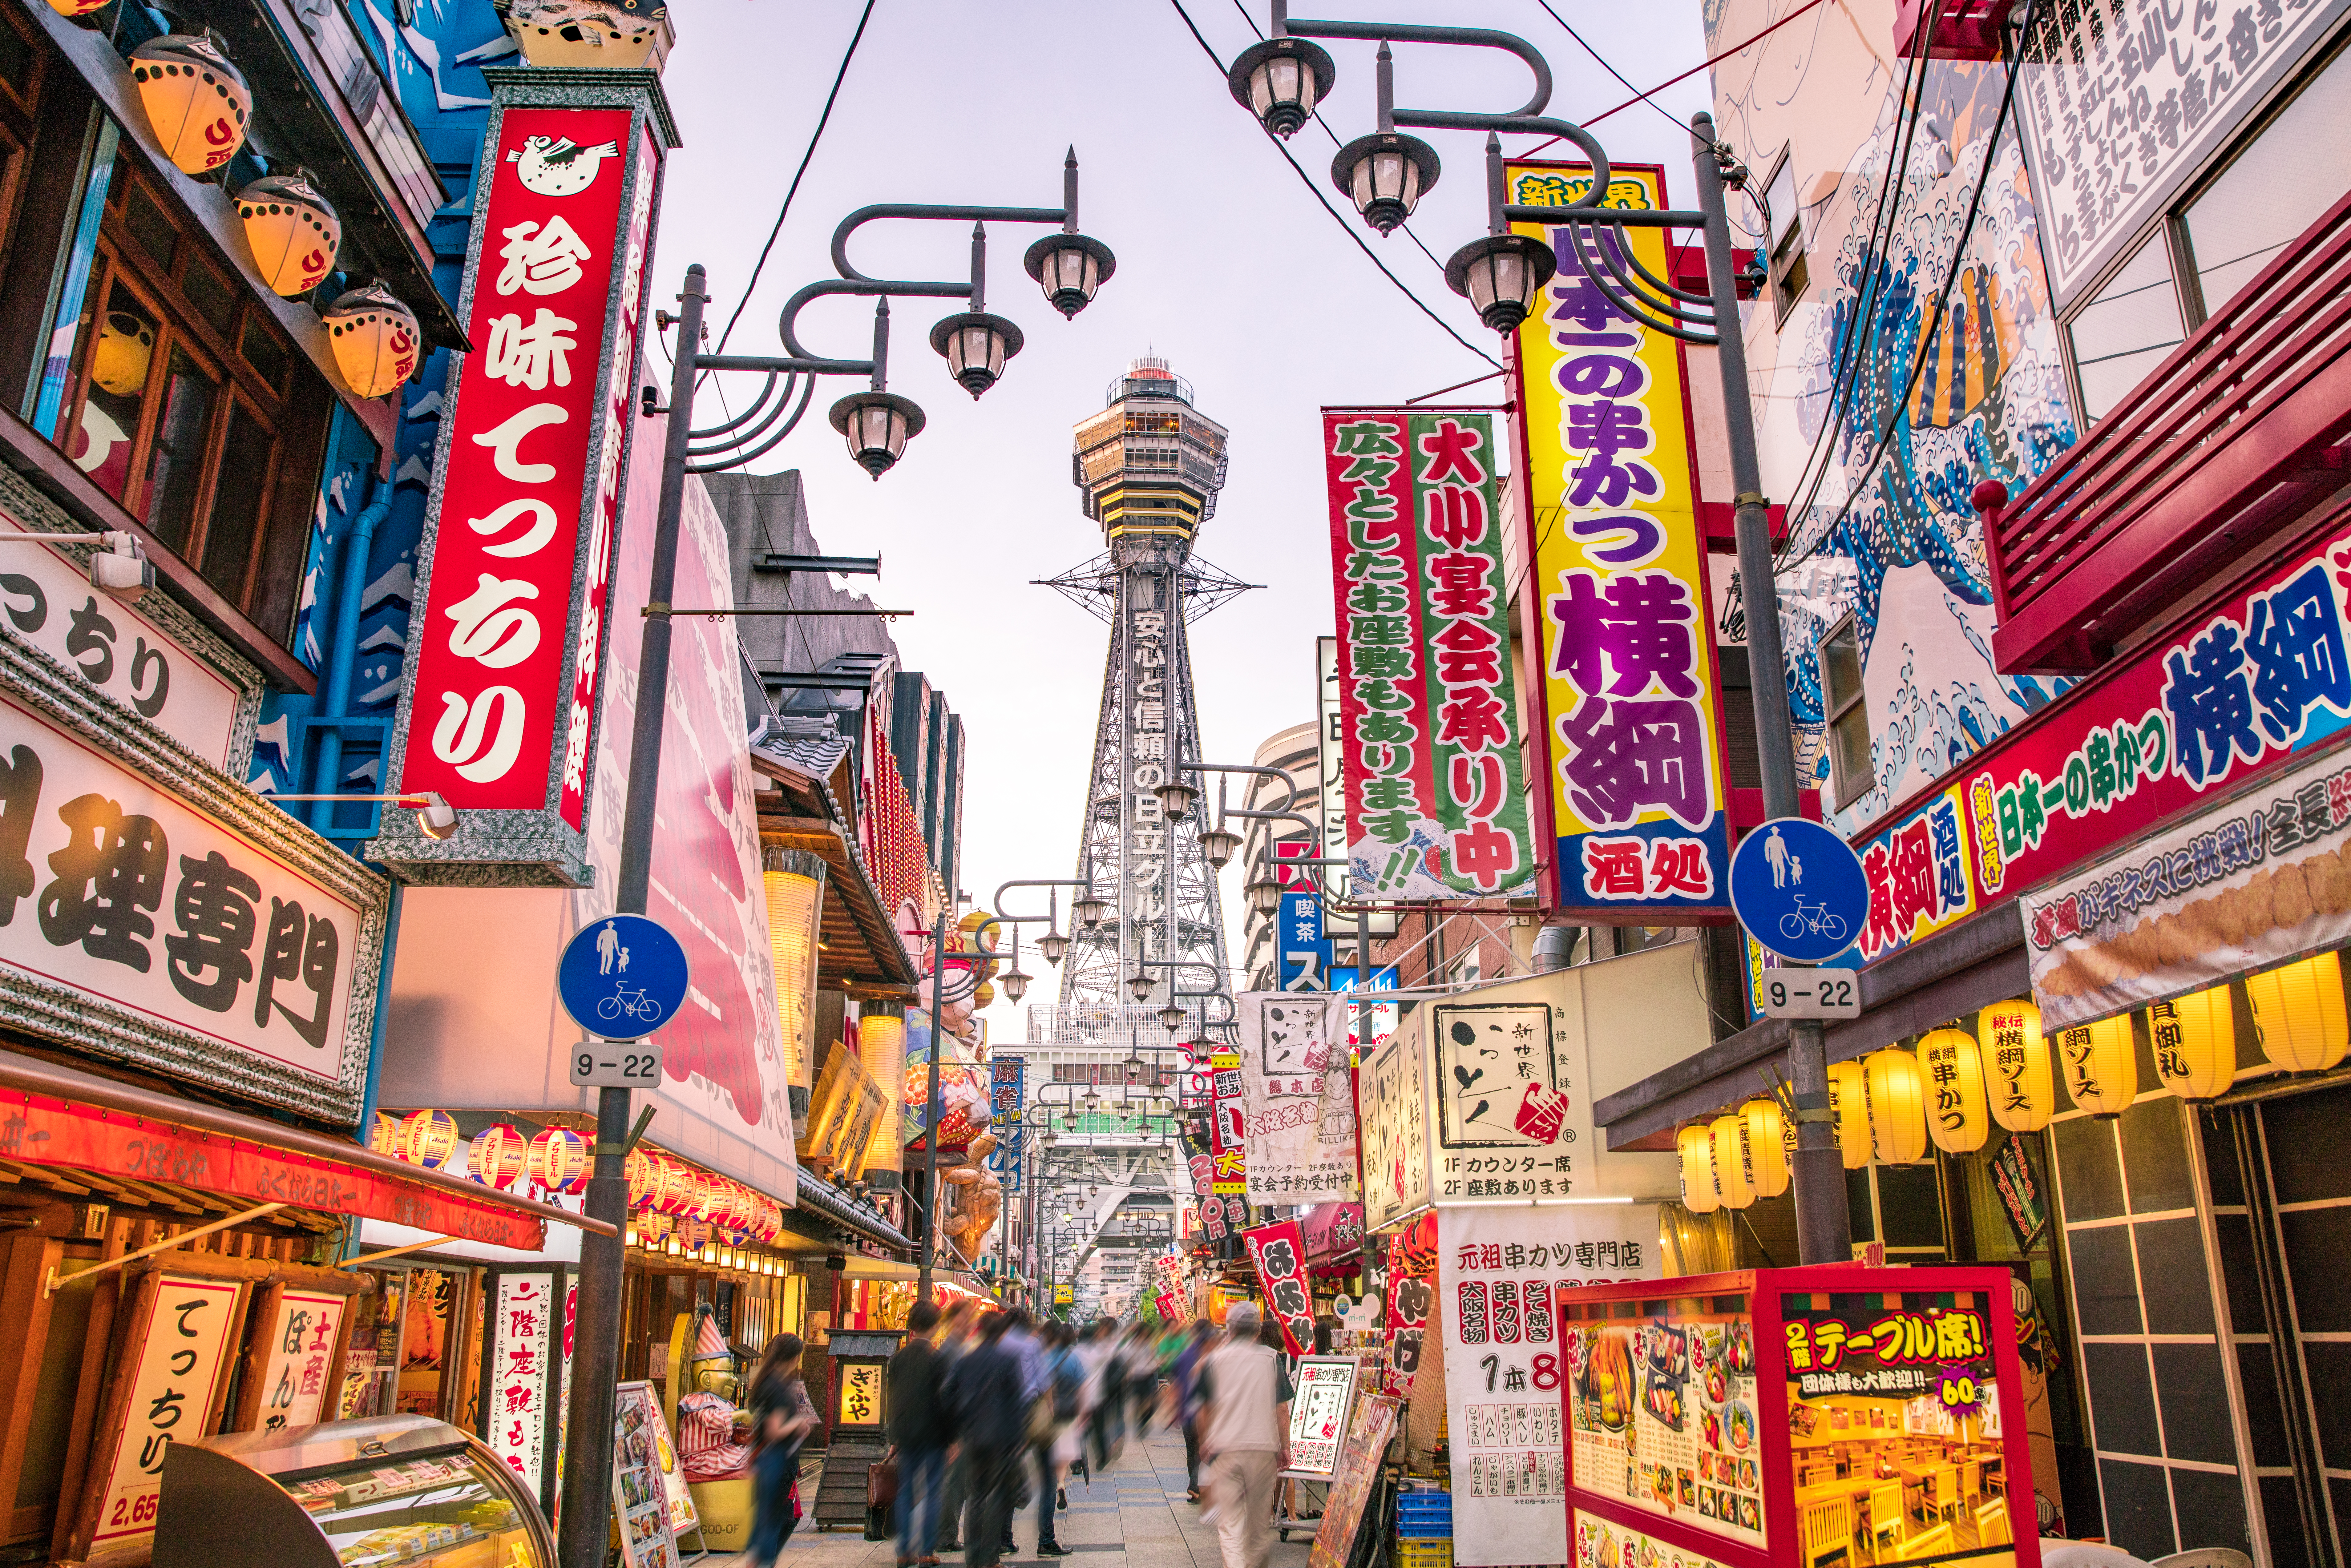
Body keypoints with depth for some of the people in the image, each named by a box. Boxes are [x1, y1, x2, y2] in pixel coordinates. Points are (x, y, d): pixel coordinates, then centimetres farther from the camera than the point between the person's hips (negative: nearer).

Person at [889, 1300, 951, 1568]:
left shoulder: (898, 1358, 3)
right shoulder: (938, 1358, -13)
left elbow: (894, 1399, 8)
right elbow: (945, 1399, -11)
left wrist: (894, 1439, 15)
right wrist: (952, 1437, -3)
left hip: (905, 1434, 4)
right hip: (933, 1434, -4)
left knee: (906, 1493, 11)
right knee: (931, 1493, 4)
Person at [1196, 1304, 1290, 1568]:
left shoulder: (1214, 1360, 1)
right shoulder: (1272, 1358, 1)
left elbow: (1205, 1410, 6)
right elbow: (1281, 1408, 2)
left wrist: (1204, 1445, 19)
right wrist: (1285, 1447, 11)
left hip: (1224, 1447, -1)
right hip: (1263, 1446, 1)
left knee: (1230, 1522, 0)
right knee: (1259, 1518, 17)